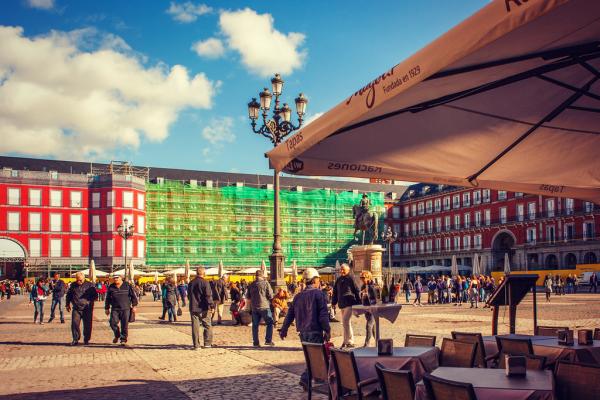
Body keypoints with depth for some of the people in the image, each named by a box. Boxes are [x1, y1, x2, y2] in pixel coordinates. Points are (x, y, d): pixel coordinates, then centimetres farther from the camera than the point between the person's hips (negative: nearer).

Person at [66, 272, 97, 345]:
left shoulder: (90, 285, 3)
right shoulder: (73, 285, 12)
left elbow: (95, 296, 5)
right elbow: (68, 295, 24)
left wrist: (90, 301, -10)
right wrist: (68, 304, 20)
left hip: (87, 309, -2)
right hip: (76, 309, 2)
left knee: (87, 325, 2)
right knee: (75, 324, -7)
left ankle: (86, 340, 16)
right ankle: (75, 339, 4)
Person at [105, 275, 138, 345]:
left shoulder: (127, 286, 1)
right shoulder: (111, 288, 7)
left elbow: (133, 296, 6)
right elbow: (108, 299, 16)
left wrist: (134, 306, 2)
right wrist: (107, 308, 15)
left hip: (126, 309, -2)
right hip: (115, 309, 2)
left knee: (124, 325, -2)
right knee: (113, 323, -8)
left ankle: (123, 339, 11)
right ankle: (117, 335, 20)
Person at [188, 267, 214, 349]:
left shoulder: (191, 283, 7)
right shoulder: (205, 282, -10)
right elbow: (208, 296, -15)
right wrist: (211, 305, -11)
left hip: (193, 308, 4)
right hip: (203, 308, -4)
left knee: (195, 327, 5)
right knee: (207, 326, 7)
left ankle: (196, 345, 6)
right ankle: (207, 343, 7)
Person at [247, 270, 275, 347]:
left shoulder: (251, 285, 7)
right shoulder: (265, 283, -7)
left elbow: (248, 297, 13)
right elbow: (270, 296, -8)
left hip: (254, 308, 4)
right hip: (264, 306, -4)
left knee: (255, 325, 10)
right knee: (270, 323, 8)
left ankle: (255, 342, 10)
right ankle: (268, 340, 1)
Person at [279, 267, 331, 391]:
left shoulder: (298, 296, 12)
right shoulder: (319, 294, -7)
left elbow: (290, 313, 14)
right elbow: (323, 314, -13)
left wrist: (284, 329, 21)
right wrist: (327, 330, -9)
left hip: (303, 331, 7)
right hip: (315, 331, -7)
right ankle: (305, 379, -16)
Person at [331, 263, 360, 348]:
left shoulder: (350, 279, -6)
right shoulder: (338, 280, 13)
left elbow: (356, 291, -7)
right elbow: (335, 292, 19)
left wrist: (358, 302, -9)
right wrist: (334, 302, 14)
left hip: (349, 303, -7)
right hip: (342, 304, 7)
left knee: (345, 321, -14)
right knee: (346, 322, 14)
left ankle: (350, 341, -8)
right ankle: (346, 341, 22)